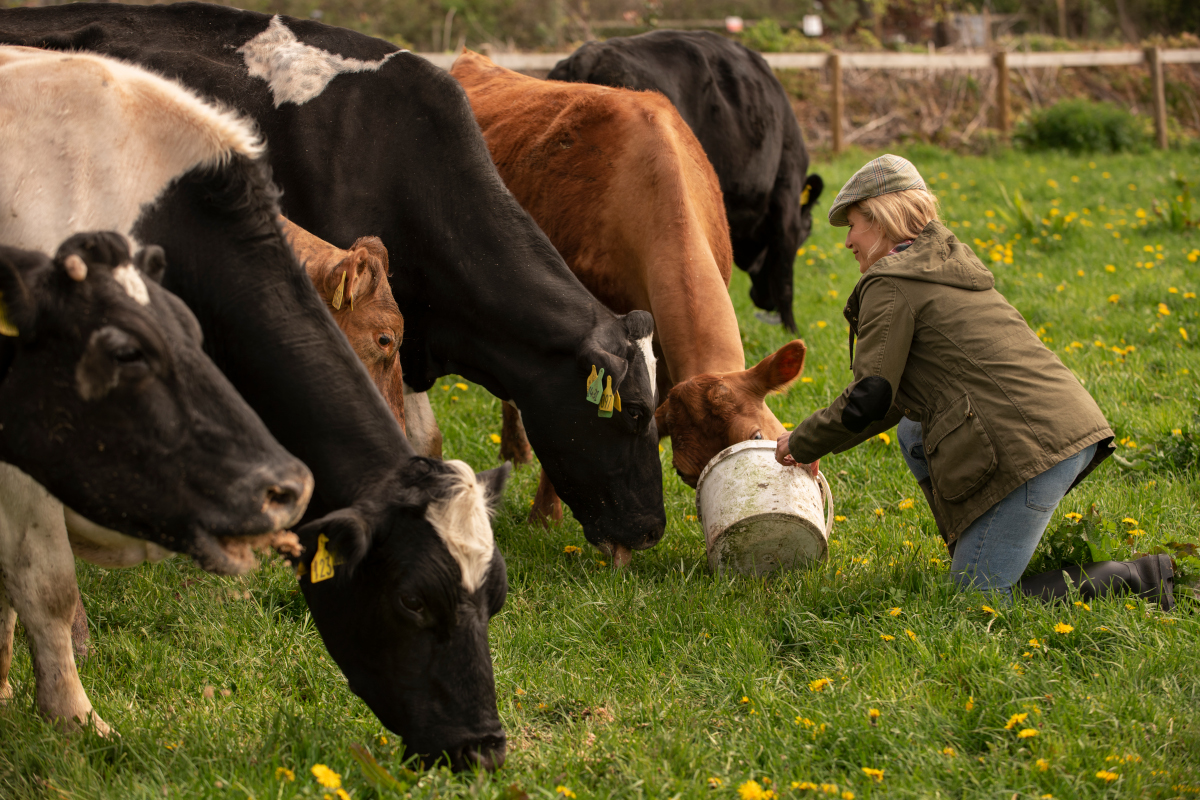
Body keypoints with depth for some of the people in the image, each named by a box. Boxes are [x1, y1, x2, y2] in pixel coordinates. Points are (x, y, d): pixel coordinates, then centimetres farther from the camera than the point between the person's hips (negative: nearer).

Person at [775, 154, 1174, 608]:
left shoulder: (890, 286, -1)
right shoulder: (951, 268, 27)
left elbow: (869, 399, -7)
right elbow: (904, 395, 33)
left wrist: (802, 444, 9)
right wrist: (819, 443, 33)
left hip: (1028, 450, -9)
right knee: (912, 431, 26)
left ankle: (1135, 582, -12)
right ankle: (975, 554, 20)